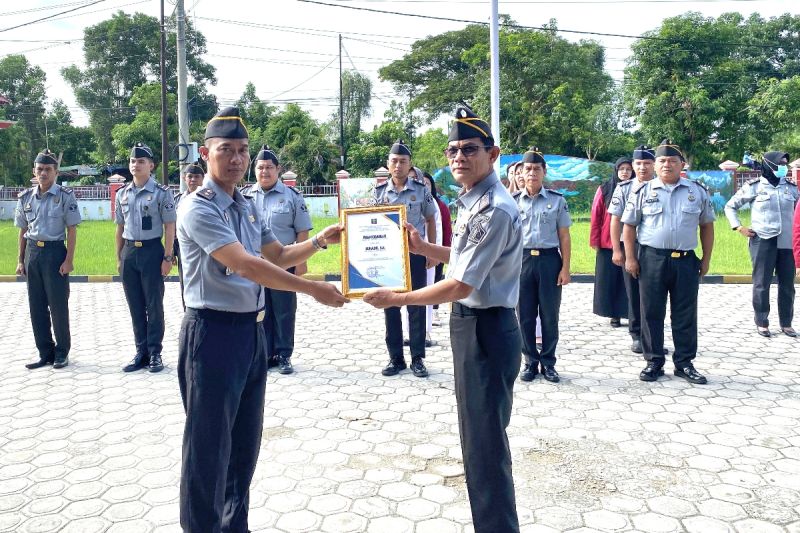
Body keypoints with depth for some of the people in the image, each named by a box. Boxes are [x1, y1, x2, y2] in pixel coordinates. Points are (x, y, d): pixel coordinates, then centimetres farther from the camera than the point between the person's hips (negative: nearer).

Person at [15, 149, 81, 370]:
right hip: (32, 253, 5)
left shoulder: (65, 196, -5)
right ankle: (45, 353, 20)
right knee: (36, 306, 9)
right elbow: (23, 230, 13)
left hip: (55, 252, -5)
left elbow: (72, 230, -6)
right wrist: (21, 260, 10)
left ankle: (62, 352, 15)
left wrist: (69, 260, -12)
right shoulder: (26, 198, 8)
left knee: (58, 305, 0)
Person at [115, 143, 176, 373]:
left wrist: (167, 257, -12)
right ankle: (141, 352, 22)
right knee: (135, 306, 11)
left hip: (151, 251, -5)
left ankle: (155, 353, 14)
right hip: (129, 252, 5)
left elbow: (169, 227, -7)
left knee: (154, 305, 3)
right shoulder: (122, 194, 10)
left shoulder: (161, 193, -6)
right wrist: (119, 257, 13)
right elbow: (120, 227, 15)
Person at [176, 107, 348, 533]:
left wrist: (319, 241, 3)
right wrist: (313, 289, -26)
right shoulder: (198, 207, -14)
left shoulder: (248, 206, 11)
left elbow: (278, 257, 19)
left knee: (245, 438, 18)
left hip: (251, 330, 9)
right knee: (209, 443, 3)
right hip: (213, 332, -8)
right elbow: (244, 264, -25)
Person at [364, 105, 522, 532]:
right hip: (472, 324, 11)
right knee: (479, 433, 23)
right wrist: (424, 249, 9)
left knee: (485, 441, 0)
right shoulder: (473, 202, 9)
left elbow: (460, 286, -24)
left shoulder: (494, 210, -23)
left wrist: (395, 298, -16)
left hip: (485, 328, -11)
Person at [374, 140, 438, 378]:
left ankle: (417, 358, 14)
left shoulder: (421, 190, -1)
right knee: (390, 307, 7)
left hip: (415, 254, -2)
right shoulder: (379, 192, 2)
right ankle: (395, 358, 18)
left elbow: (430, 221, 6)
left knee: (416, 307, 3)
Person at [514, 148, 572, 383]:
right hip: (522, 260, 1)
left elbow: (564, 236, 2)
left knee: (549, 315, 6)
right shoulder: (513, 201, 5)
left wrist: (565, 268, -3)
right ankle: (530, 361, 21)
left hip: (549, 260, -1)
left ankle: (548, 362, 20)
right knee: (525, 315, 7)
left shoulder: (557, 200, 2)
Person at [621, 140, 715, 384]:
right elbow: (629, 225, 4)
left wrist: (706, 259, 9)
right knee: (651, 313, 4)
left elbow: (706, 225, 13)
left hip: (686, 261, 1)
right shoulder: (642, 191, 3)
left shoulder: (698, 191, 8)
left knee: (685, 315, 7)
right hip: (651, 260, -1)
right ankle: (654, 362, 15)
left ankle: (684, 363, 19)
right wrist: (630, 257, -3)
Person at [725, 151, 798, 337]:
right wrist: (738, 227, -3)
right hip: (763, 242, -3)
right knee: (762, 284, 3)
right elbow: (730, 206, 6)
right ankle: (762, 323, 13)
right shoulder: (754, 187, -1)